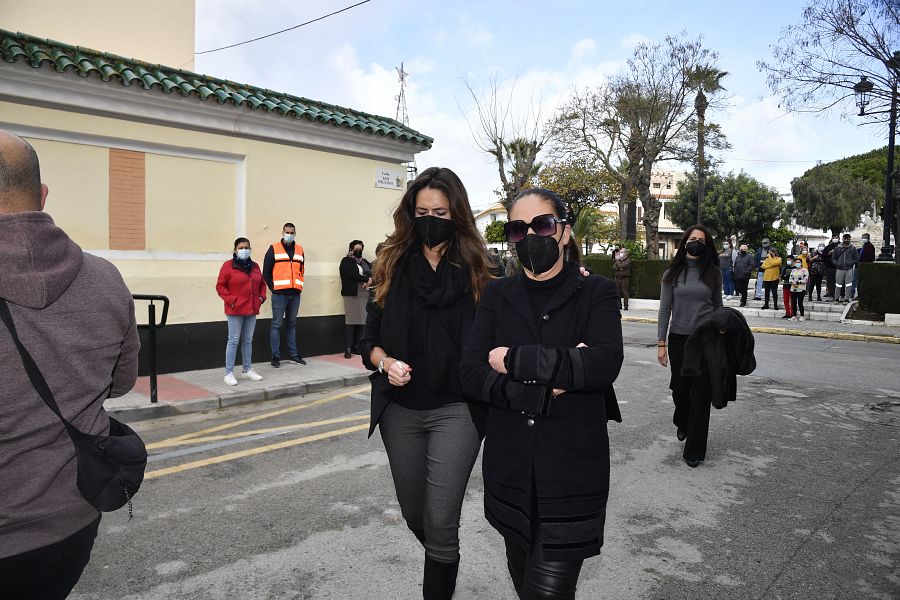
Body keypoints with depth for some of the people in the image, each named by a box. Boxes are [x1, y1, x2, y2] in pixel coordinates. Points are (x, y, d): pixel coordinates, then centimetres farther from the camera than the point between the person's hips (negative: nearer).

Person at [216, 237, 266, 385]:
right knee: (233, 341, -3)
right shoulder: (228, 266, -5)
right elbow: (220, 286, -7)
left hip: (251, 310, 6)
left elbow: (262, 284, 19)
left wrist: (261, 297, 4)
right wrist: (231, 300, -15)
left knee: (248, 341, 13)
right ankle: (229, 373, 3)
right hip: (235, 311, -5)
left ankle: (247, 370, 23)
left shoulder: (255, 266, 11)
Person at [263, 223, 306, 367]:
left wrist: (299, 285, 8)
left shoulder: (299, 250, 14)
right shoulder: (274, 249, 2)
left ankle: (294, 354, 18)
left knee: (292, 323, 12)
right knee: (277, 324, -2)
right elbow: (266, 271, 1)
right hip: (279, 294, -4)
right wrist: (273, 288, -3)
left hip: (295, 294, 4)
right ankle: (275, 356, 3)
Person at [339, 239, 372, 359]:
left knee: (361, 321, 1)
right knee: (350, 321, -8)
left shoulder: (364, 261, 22)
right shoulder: (346, 261, 4)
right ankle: (348, 349, -6)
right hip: (352, 294, -5)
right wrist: (366, 279, -6)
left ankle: (356, 346, 9)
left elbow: (373, 271, 11)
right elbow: (353, 275, -11)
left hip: (365, 294, 5)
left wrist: (370, 280, -9)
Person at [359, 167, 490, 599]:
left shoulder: (475, 270, -3)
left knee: (440, 523, -5)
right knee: (414, 515, 18)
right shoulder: (393, 266, 3)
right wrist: (385, 362, -15)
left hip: (456, 411, -3)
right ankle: (443, 565, 50)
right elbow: (369, 340, 5)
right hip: (401, 410, 3)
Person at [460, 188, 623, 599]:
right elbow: (471, 375, -8)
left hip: (572, 475, -3)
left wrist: (514, 360, -17)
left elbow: (606, 362, -22)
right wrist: (541, 392, -21)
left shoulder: (596, 293, -3)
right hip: (510, 472, 3)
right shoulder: (497, 296, 4)